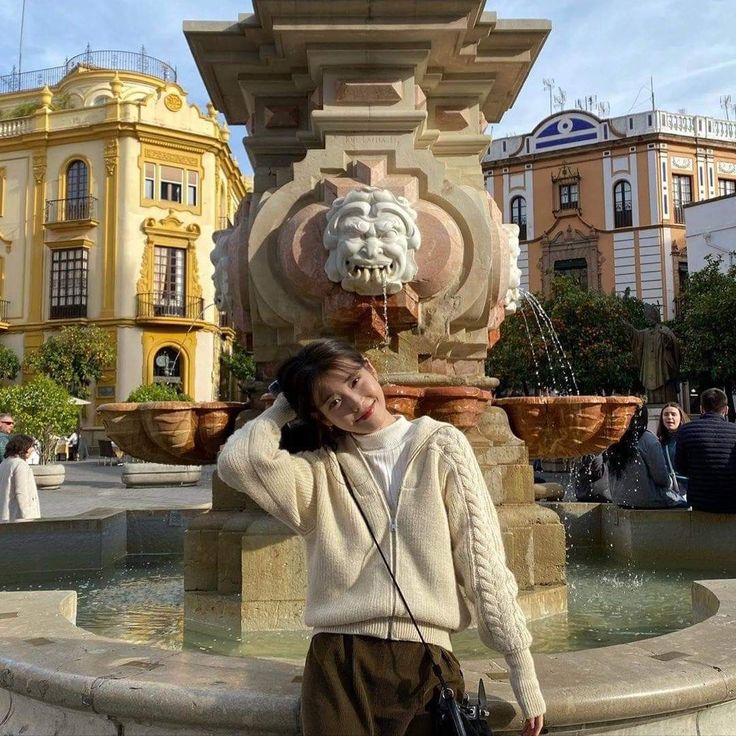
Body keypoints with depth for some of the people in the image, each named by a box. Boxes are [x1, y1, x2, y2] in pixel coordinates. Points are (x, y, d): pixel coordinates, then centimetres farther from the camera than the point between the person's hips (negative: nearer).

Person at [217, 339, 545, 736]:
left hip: (428, 662, 0)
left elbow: (483, 563, 1)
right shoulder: (320, 470, 5)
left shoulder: (442, 447, 3)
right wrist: (285, 407, 2)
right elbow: (237, 460, -14)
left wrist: (523, 671, -1)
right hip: (338, 663, 0)